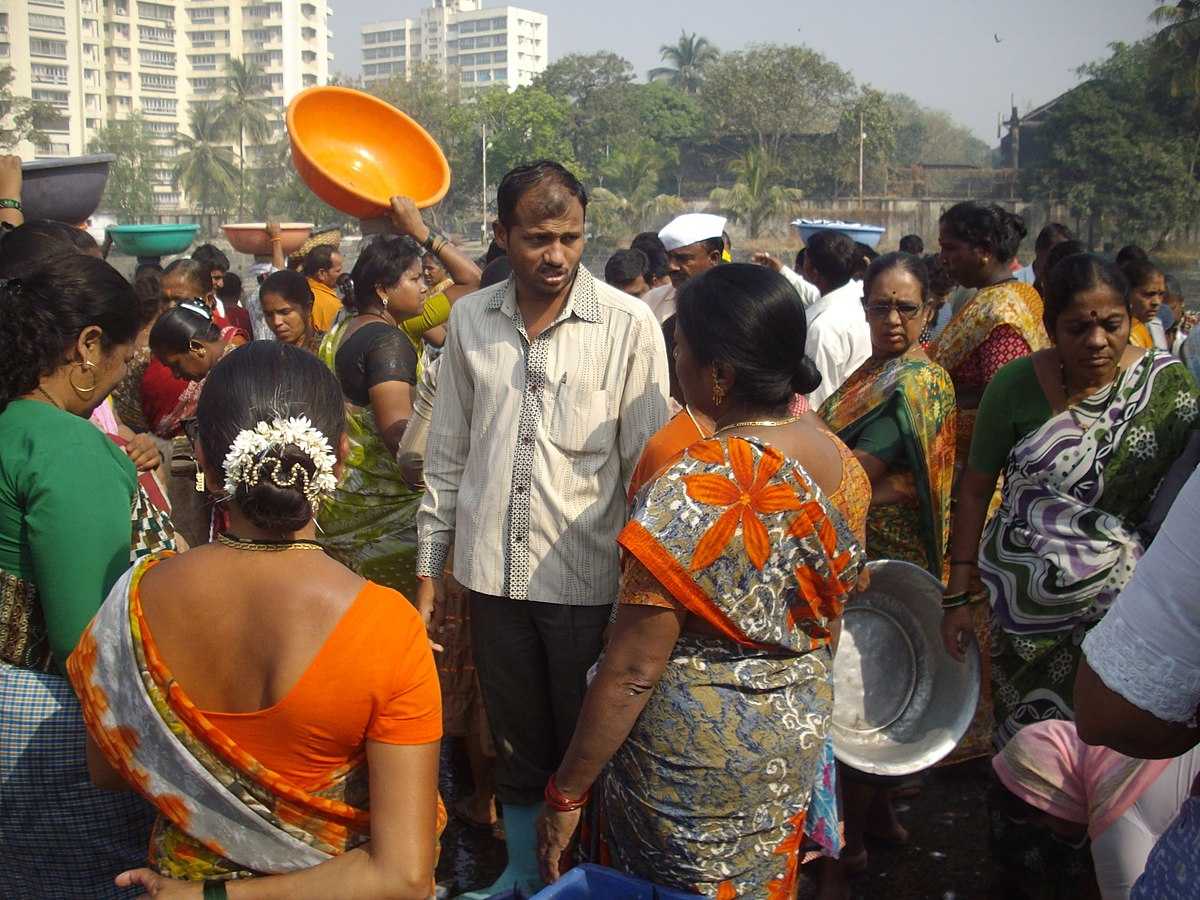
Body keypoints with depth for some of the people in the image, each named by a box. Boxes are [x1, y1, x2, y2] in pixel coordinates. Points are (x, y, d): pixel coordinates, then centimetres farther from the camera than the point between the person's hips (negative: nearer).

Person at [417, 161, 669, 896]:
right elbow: (448, 453, 10)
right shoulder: (470, 320, 4)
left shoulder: (629, 325, -8)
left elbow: (648, 464, -6)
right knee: (518, 743, 19)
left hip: (588, 578, -3)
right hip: (494, 571, 4)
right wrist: (431, 566, 11)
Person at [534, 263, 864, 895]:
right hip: (799, 736, 7)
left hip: (699, 757, -7)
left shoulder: (696, 491, -28)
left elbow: (634, 670, -25)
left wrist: (566, 792, -15)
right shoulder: (834, 455, -5)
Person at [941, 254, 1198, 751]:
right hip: (1023, 604, 0)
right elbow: (975, 489, 0)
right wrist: (956, 597, 0)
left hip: (1120, 604, 0)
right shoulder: (1016, 385, -7)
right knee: (1022, 736, 11)